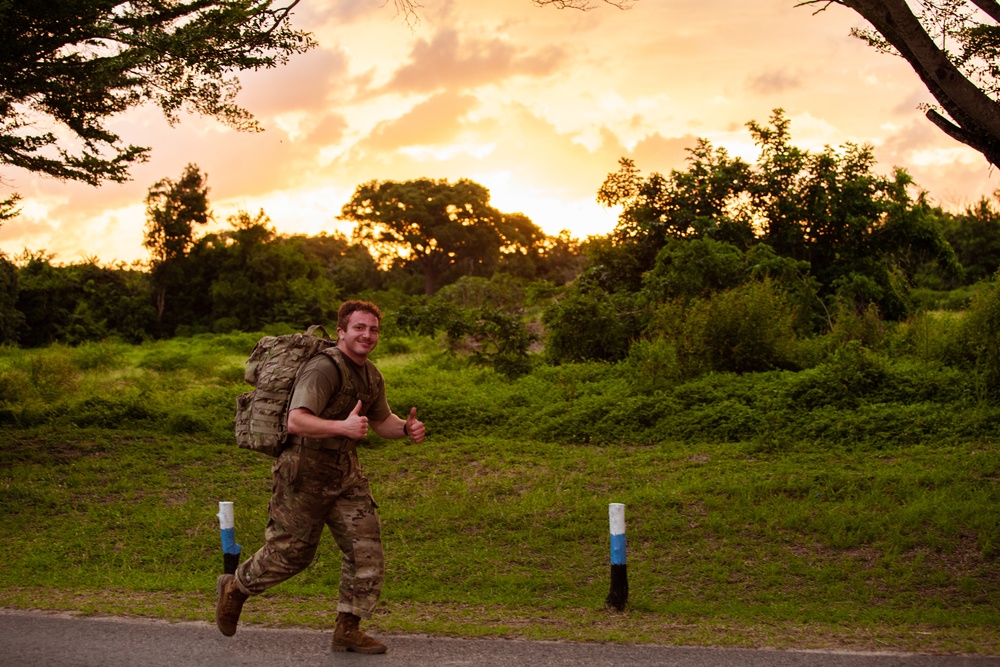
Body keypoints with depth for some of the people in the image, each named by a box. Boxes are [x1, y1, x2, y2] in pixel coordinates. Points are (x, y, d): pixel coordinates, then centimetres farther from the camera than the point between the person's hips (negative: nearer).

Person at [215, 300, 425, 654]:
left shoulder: (371, 375, 6)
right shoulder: (324, 368, -23)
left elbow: (381, 420, 22)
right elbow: (296, 422, -33)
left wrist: (406, 428, 0)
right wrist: (343, 427, -48)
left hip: (345, 472, 8)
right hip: (304, 474, -8)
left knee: (366, 546, -1)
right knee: (290, 552, 6)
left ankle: (348, 630, 9)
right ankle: (234, 588, 33)